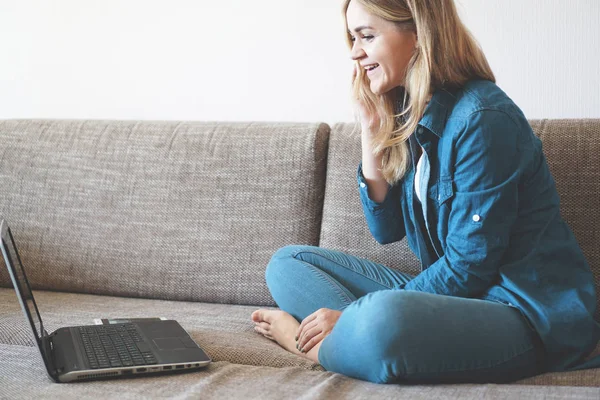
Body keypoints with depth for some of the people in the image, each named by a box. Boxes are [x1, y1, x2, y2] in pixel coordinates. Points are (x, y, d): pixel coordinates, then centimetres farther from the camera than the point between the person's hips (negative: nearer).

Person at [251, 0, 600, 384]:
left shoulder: (484, 118, -18)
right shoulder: (406, 115, 7)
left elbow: (469, 266, -19)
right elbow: (386, 229, 9)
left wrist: (353, 316, -17)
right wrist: (371, 131, -1)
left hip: (527, 311, -8)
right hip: (450, 292, 9)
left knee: (386, 319, -40)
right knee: (287, 263, 6)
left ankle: (309, 343, -9)